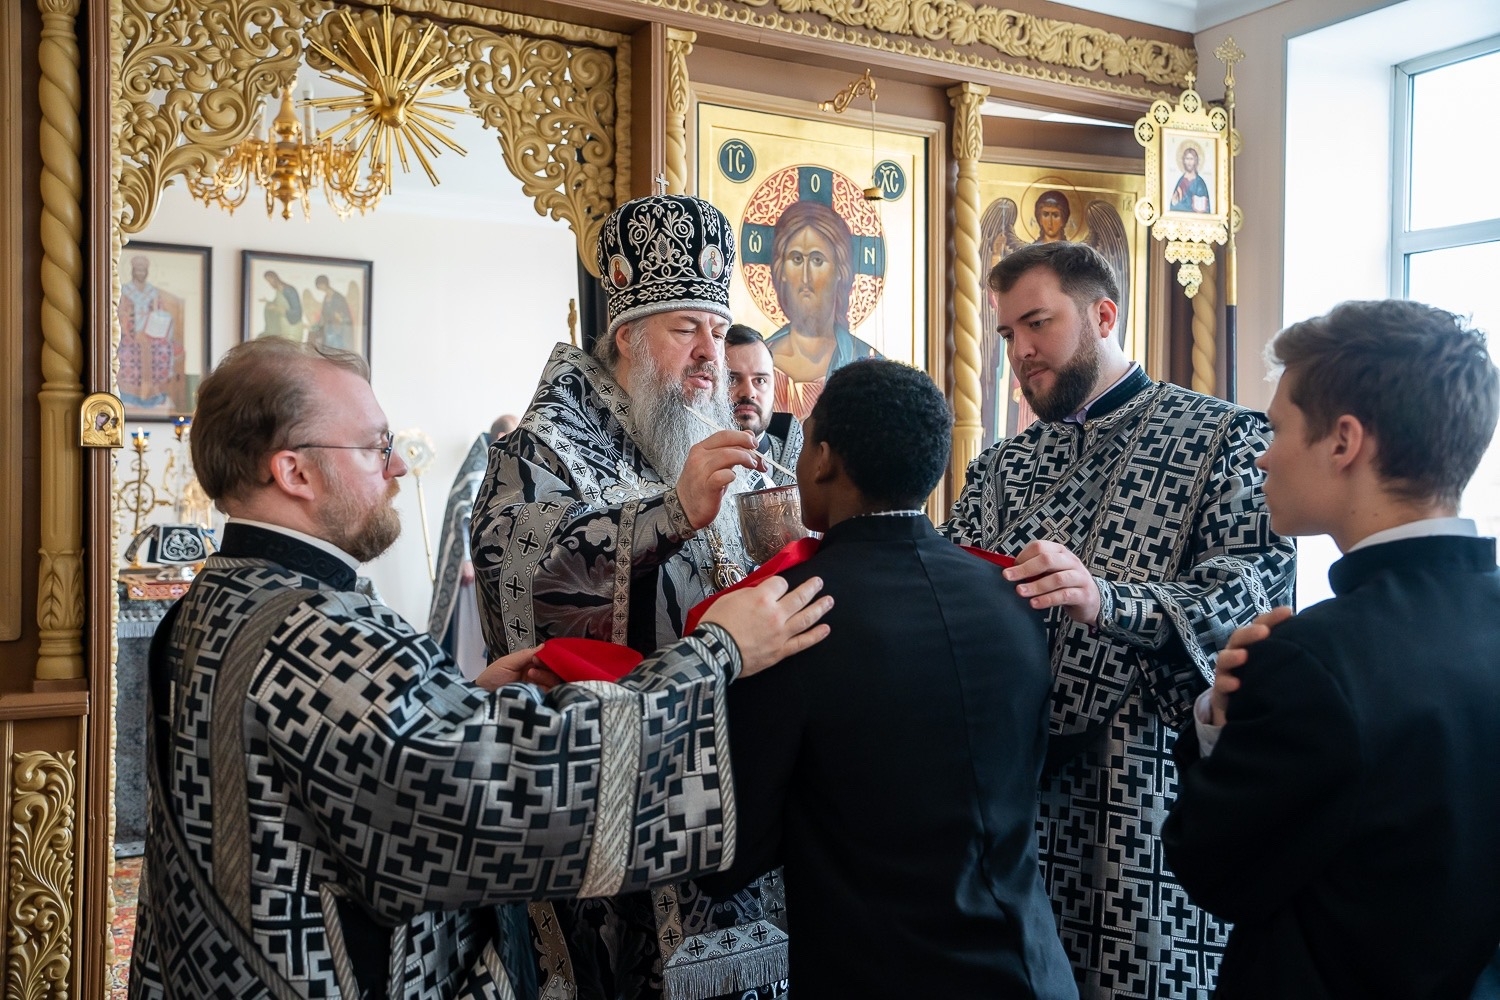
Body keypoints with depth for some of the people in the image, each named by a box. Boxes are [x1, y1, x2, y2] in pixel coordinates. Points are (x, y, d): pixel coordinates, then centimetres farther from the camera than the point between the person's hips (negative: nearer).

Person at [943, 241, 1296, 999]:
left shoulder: (1223, 436, -1)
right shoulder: (1001, 466, 14)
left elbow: (1256, 587, -15)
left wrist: (1108, 601, -31)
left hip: (1153, 789, -4)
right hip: (1017, 785, 4)